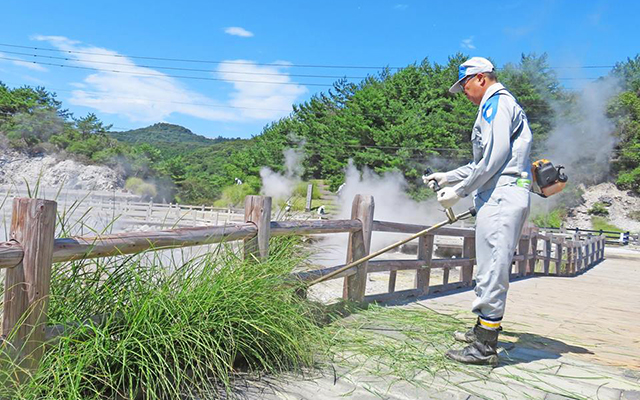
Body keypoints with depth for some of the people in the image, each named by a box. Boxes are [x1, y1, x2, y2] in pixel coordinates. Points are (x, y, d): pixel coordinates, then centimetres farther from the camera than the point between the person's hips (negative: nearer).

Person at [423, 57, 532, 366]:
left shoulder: (496, 102, -6)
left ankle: (485, 348, -2)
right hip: (501, 198, 11)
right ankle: (482, 330, 27)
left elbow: (494, 157, -18)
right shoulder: (501, 106, 27)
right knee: (492, 270, 16)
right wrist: (446, 177, 26)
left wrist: (459, 191, -12)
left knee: (492, 271, -8)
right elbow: (483, 163, 27)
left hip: (501, 198, -11)